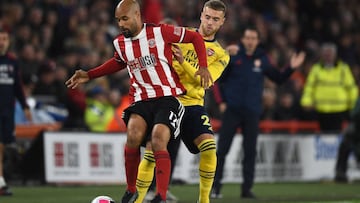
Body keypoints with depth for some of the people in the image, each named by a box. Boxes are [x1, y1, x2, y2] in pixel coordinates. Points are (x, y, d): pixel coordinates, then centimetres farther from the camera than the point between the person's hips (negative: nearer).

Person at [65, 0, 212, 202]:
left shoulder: (160, 32, -8)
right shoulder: (120, 43, 8)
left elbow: (195, 37, 1)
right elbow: (118, 62, 32)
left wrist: (203, 67, -8)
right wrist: (88, 75, 24)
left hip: (168, 97, -4)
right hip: (141, 100, 4)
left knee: (158, 142, -24)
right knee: (134, 136, -23)